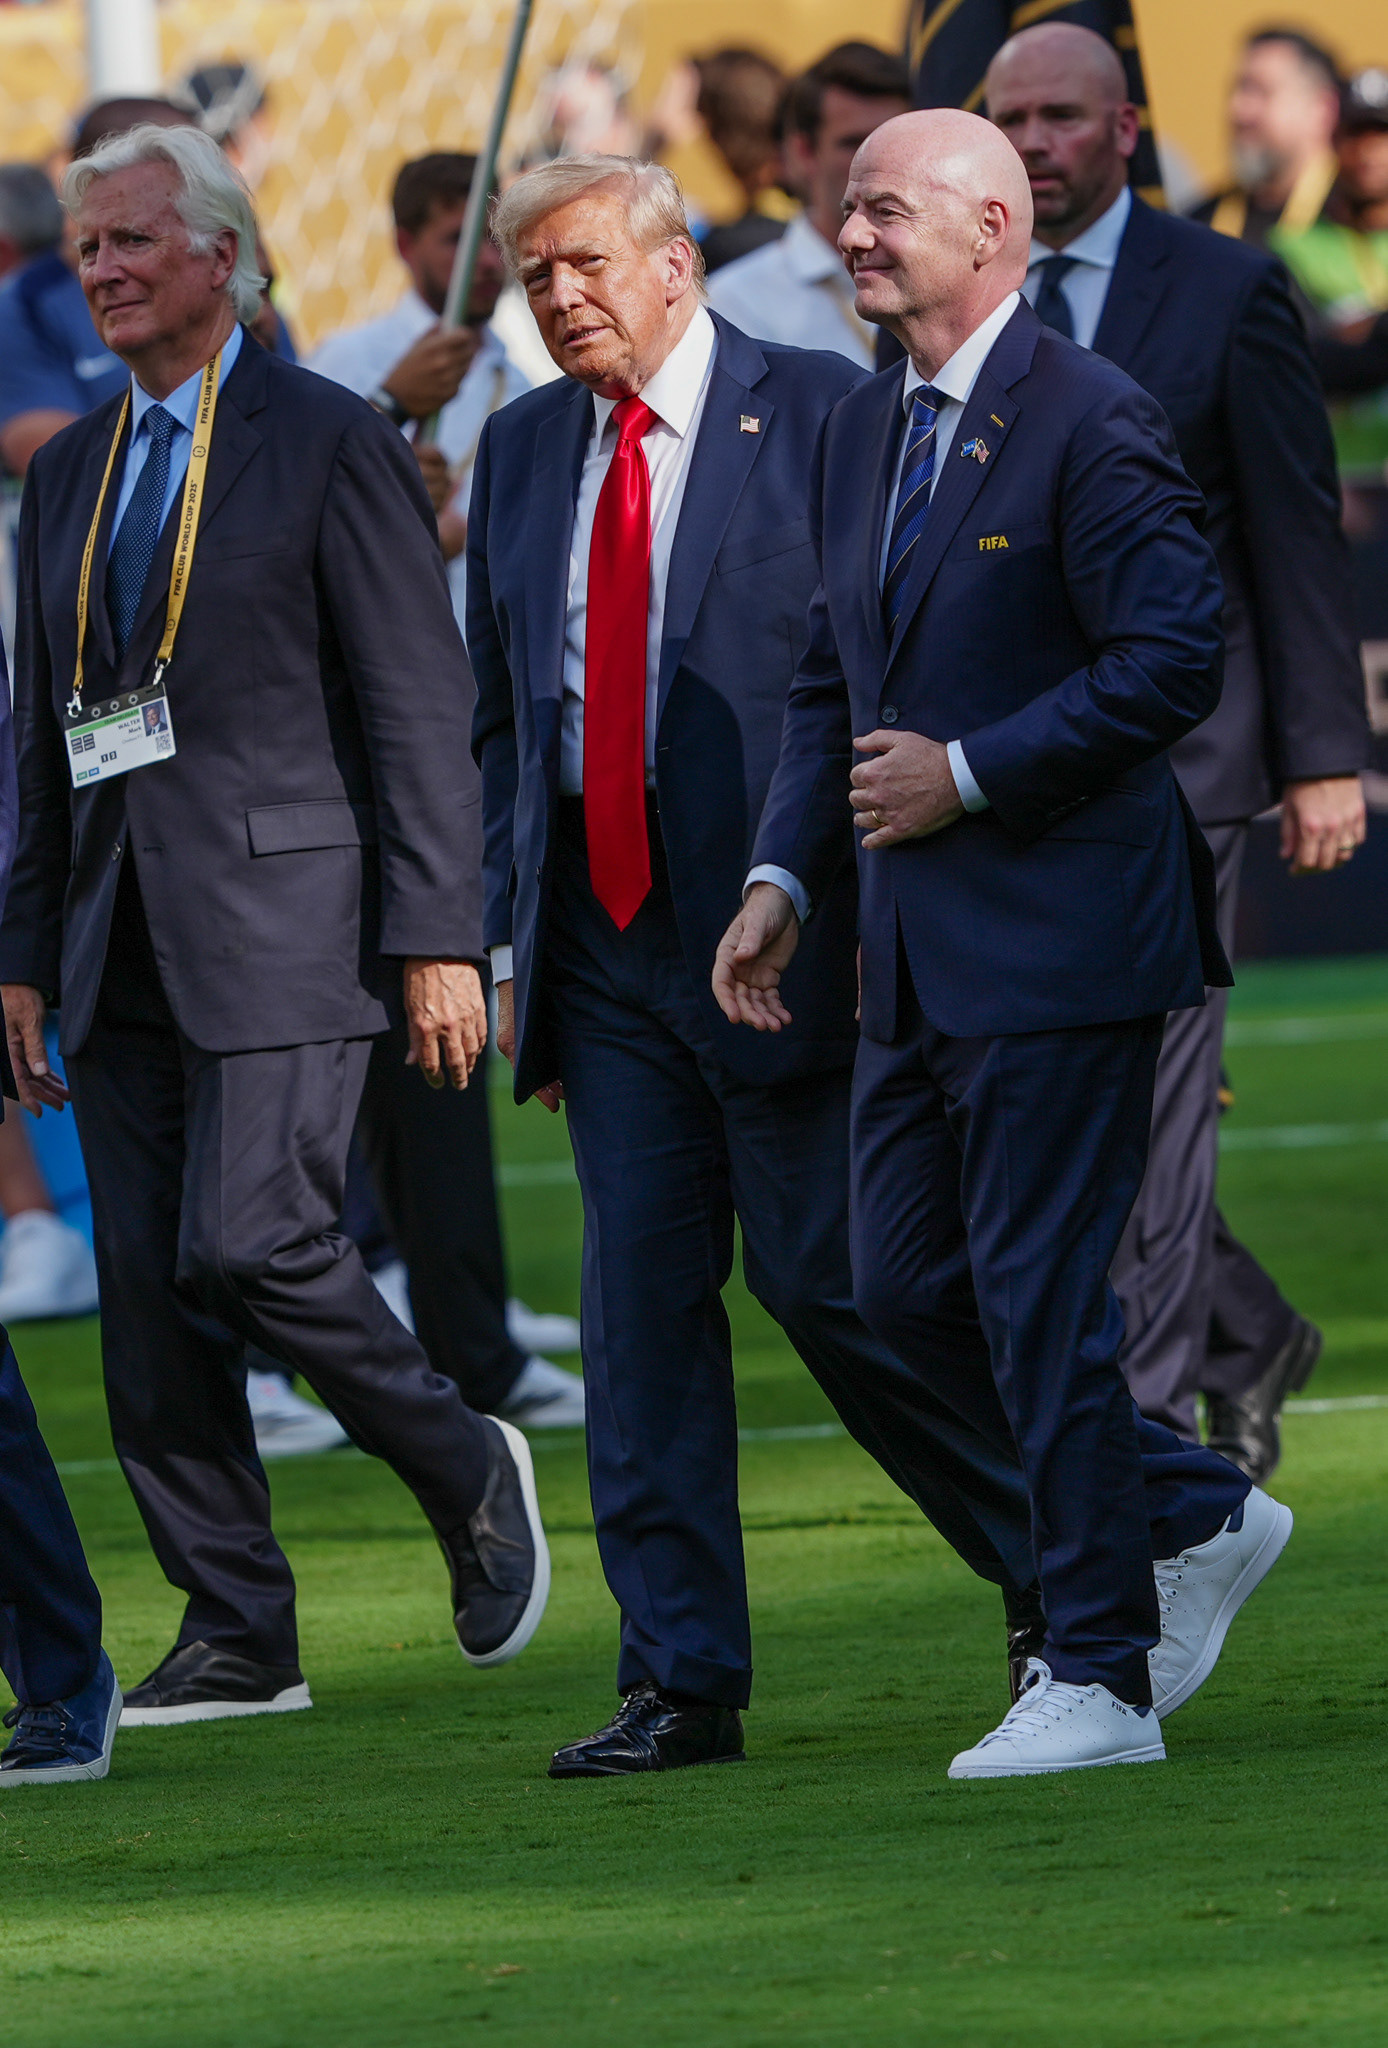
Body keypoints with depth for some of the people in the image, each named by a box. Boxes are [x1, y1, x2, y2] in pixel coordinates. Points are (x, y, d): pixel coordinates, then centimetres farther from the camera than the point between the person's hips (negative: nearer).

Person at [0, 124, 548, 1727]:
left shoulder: (329, 446, -3)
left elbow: (419, 708, -7)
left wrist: (438, 940, -13)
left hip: (280, 918, -7)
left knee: (251, 1241, -17)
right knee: (146, 1294, 2)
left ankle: (465, 1473, 7)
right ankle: (237, 1637, 8)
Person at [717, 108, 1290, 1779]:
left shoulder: (1088, 428, -12)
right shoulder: (859, 434, 14)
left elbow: (1173, 658, -18)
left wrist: (966, 773, -17)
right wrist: (782, 878, 8)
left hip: (1058, 937, -9)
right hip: (917, 950, 9)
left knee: (1039, 1299, -6)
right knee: (906, 1292, 10)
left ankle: (1100, 1681, 3)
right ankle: (1195, 1520, 26)